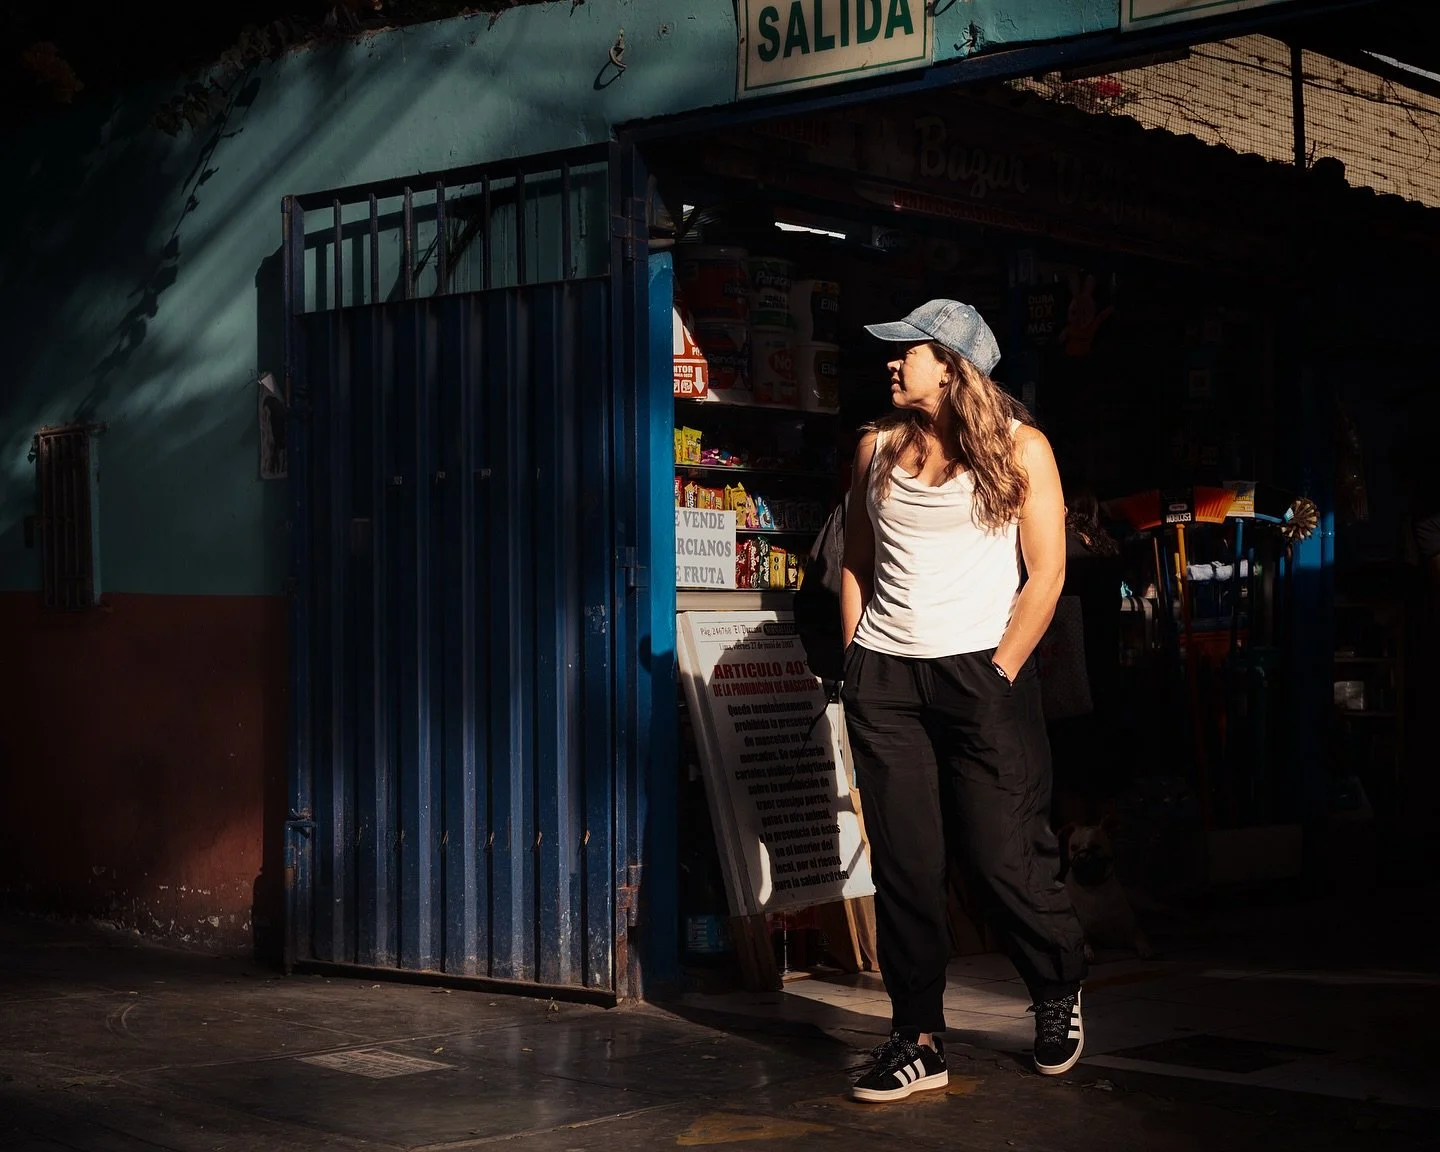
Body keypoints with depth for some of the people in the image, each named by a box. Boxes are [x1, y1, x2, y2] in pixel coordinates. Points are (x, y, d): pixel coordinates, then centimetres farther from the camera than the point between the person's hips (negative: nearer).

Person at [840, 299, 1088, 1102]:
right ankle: (920, 1041, 11)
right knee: (904, 867, 2)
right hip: (884, 677, 4)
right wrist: (857, 662, 8)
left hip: (981, 675, -4)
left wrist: (999, 674, -8)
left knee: (1005, 855, -4)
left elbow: (1046, 574, -2)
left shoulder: (1020, 450, 0)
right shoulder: (878, 448, 12)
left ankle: (1059, 993, 24)